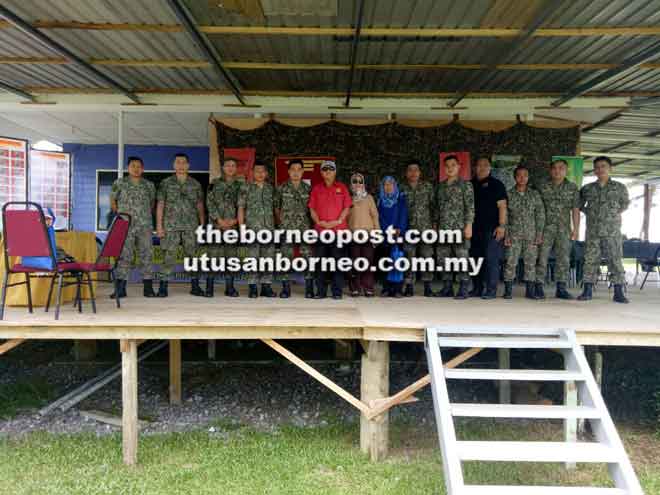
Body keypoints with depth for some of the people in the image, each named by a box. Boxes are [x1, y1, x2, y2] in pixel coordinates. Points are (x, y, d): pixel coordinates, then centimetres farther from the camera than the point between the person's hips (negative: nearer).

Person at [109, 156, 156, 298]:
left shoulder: (149, 185, 10)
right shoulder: (119, 183, 5)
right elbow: (112, 201, 13)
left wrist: (147, 216, 11)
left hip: (145, 226, 2)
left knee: (146, 255, 2)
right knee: (124, 256, -2)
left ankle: (148, 287, 6)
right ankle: (120, 289, 2)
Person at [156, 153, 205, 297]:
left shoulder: (195, 184, 10)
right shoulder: (166, 183, 5)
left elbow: (200, 205, 12)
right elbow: (160, 205, 3)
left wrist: (202, 224, 5)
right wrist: (159, 225, -4)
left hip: (191, 226, 2)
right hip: (170, 226, -1)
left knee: (192, 256, 5)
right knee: (168, 257, -3)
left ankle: (195, 286, 14)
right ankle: (163, 287, 5)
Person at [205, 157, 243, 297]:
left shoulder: (240, 185, 11)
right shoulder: (215, 183, 6)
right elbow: (210, 202, -1)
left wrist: (235, 220, -8)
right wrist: (219, 220, -10)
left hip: (233, 225, 2)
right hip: (217, 224, -2)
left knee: (231, 255, 3)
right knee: (214, 253, -5)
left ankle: (229, 287, 11)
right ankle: (209, 287, 2)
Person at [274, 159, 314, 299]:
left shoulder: (308, 188, 8)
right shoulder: (282, 188, 4)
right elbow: (276, 207, 9)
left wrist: (310, 222, 3)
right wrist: (281, 221, 1)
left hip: (305, 228, 1)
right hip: (287, 228, -1)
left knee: (308, 256, -3)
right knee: (286, 257, 1)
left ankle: (309, 288, 4)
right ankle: (286, 288, 9)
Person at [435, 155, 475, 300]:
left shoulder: (465, 185, 1)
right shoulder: (440, 186, 16)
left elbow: (470, 207, -5)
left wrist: (468, 225, -13)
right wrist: (435, 225, 12)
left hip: (459, 227, -5)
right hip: (443, 228, 5)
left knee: (462, 258, -5)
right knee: (443, 259, 5)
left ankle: (463, 289, -1)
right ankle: (447, 288, 13)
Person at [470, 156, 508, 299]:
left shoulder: (496, 184, 3)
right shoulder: (470, 185, 15)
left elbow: (502, 206, -4)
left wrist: (502, 225, -14)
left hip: (491, 228, -5)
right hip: (475, 228, 5)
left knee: (491, 259, -7)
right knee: (475, 258, 8)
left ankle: (491, 290, -3)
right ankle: (477, 289, 16)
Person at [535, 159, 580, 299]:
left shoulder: (572, 188, 7)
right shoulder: (543, 187, 4)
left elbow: (575, 210, 4)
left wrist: (576, 229, -2)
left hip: (564, 229, 2)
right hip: (546, 228, -1)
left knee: (563, 259, 4)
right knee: (542, 257, -6)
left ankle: (561, 288, 11)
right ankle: (539, 287, -2)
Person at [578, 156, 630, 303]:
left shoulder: (619, 187, 7)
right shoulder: (587, 188, 9)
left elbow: (625, 204, 14)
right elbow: (579, 205, 18)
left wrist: (614, 213, 3)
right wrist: (588, 213, 5)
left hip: (612, 231, -1)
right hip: (592, 231, 1)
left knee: (615, 260, -2)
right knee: (590, 260, 2)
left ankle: (618, 292, 3)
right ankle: (587, 291, 7)